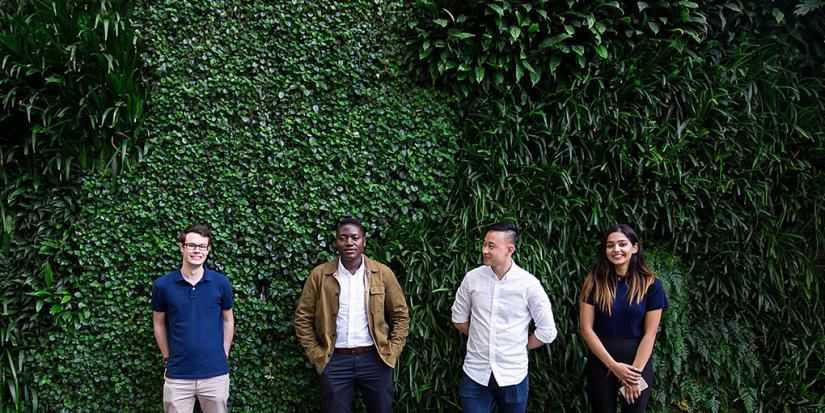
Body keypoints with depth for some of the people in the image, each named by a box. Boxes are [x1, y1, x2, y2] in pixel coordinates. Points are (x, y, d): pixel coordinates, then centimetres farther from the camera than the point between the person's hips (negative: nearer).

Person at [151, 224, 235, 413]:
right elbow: (159, 324, 8)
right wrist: (168, 358, 7)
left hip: (215, 373, 1)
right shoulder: (163, 285, -4)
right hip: (177, 376, 0)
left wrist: (223, 356, 7)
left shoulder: (221, 283, -3)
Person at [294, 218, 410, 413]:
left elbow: (401, 314, 6)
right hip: (334, 361, 0)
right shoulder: (319, 275, -1)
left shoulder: (383, 273, 0)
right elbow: (302, 318, 3)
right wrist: (315, 354, -2)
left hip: (375, 358, 1)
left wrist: (393, 351, -1)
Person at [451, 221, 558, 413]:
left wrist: (520, 347, 4)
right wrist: (481, 338, 9)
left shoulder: (529, 284, -9)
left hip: (513, 376, -1)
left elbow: (547, 332, -3)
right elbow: (459, 318, 11)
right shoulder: (472, 278, -3)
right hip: (475, 374, 1)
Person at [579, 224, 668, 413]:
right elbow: (587, 329, -7)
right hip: (601, 362, 0)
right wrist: (614, 365, -12)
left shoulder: (651, 285, -5)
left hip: (638, 362, 0)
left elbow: (650, 334, -6)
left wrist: (634, 372, -11)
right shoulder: (594, 282, -5)